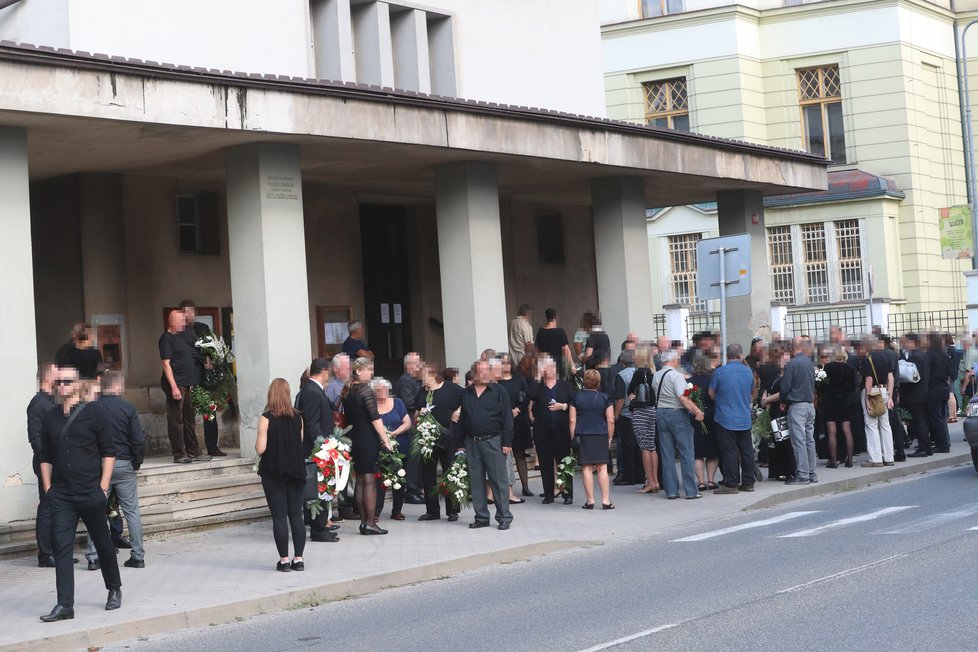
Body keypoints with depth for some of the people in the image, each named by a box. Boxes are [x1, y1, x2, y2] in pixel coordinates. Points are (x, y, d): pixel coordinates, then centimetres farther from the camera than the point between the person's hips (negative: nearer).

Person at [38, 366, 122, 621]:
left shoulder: (91, 415, -2)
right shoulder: (50, 418, 8)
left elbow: (108, 452, 1)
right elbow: (45, 456, 14)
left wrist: (103, 486, -6)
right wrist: (48, 488, 6)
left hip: (90, 493, -3)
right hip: (61, 495, 3)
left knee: (103, 543, 11)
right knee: (61, 547, -5)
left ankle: (114, 590, 31)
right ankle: (65, 605, -6)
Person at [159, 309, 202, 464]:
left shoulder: (180, 336, 16)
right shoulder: (166, 338, -10)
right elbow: (166, 364, -16)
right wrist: (174, 386, -22)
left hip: (186, 384, 10)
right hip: (175, 383, -10)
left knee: (189, 417, 14)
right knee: (176, 419, -6)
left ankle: (193, 451, 22)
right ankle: (179, 454, -3)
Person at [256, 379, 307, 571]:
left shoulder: (266, 418, -11)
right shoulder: (297, 417, 1)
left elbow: (260, 448, -13)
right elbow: (302, 444, 6)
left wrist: (257, 442, 8)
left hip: (273, 472, -3)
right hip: (296, 472, 4)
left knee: (279, 516, 1)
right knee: (296, 514, 8)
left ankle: (284, 559, 1)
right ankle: (298, 558, 8)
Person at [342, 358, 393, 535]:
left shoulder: (346, 391, 9)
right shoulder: (365, 390, -14)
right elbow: (375, 418, -17)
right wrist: (386, 440, -13)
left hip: (354, 439, 8)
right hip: (368, 440, -8)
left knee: (360, 481, 11)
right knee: (370, 481, -5)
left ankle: (363, 521, 14)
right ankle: (370, 523, -4)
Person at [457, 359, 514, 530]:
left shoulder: (498, 391, 0)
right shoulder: (466, 393, 11)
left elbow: (507, 418, -4)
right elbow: (461, 419, 13)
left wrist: (507, 442, -10)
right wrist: (459, 444, 8)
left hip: (493, 441, -4)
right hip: (472, 443, 4)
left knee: (498, 480, -3)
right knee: (476, 481, 7)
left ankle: (504, 517, 2)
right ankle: (481, 517, 15)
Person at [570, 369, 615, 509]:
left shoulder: (577, 398, 2)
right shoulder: (604, 398, 1)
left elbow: (572, 421, 1)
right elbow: (610, 421, 0)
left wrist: (573, 438, 7)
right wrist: (609, 438, 10)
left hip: (583, 436, 0)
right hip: (601, 436, 0)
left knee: (587, 468, 2)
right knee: (602, 467, 2)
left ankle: (590, 500, 2)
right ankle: (606, 500, -1)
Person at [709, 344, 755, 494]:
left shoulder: (719, 372, -10)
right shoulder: (748, 372, 2)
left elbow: (711, 394, -1)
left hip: (725, 418, -4)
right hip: (744, 418, 4)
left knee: (729, 452, -2)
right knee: (746, 451, 11)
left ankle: (731, 484, -2)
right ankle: (748, 482, 15)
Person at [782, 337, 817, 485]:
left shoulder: (791, 364, -13)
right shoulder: (810, 363, 9)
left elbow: (785, 387, -11)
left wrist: (783, 401, 8)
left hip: (797, 405, -7)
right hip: (810, 404, 7)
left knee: (799, 441, -6)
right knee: (810, 440, 10)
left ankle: (802, 475, -7)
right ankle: (811, 473, 13)